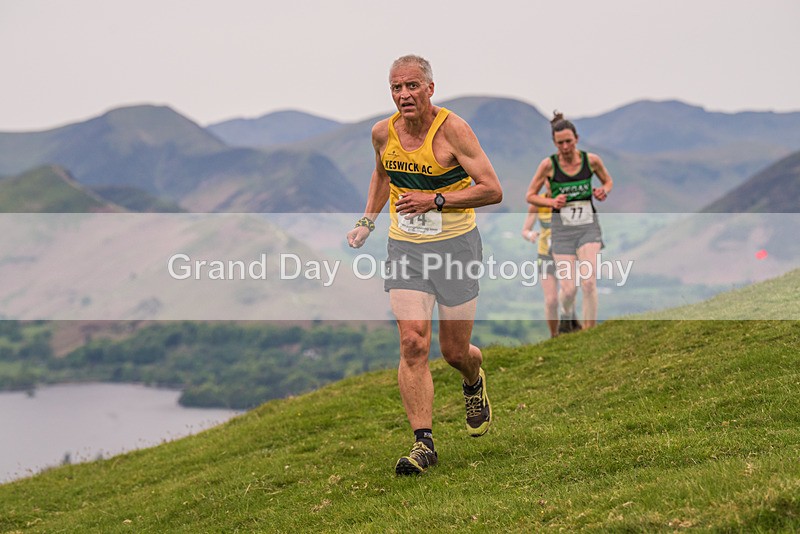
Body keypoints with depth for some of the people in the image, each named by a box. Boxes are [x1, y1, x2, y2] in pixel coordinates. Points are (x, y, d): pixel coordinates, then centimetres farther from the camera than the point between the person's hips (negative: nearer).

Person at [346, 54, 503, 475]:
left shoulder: (452, 129, -15)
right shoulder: (383, 133, 0)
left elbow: (492, 190, -16)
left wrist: (436, 201, -23)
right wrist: (367, 221, 14)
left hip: (455, 246, -3)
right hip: (404, 248, 3)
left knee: (454, 352, 6)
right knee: (413, 345, -13)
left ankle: (474, 382, 44)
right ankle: (423, 444, -10)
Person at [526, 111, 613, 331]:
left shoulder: (591, 160, -4)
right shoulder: (548, 165, -8)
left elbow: (608, 181, 15)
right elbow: (530, 196, 2)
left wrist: (603, 191, -8)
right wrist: (552, 202, -16)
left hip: (588, 227, 0)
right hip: (562, 229, 0)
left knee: (589, 282, -19)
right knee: (568, 290, -5)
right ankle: (567, 315, 31)